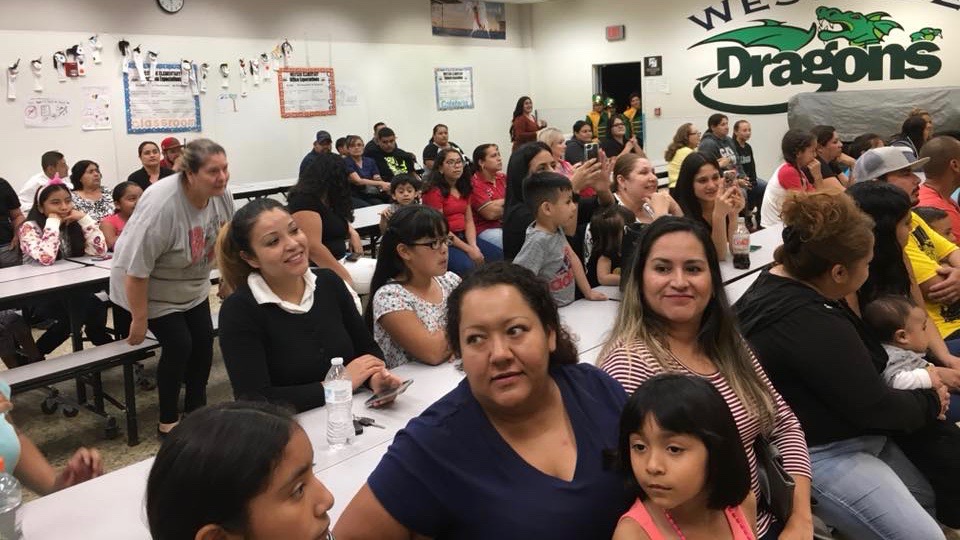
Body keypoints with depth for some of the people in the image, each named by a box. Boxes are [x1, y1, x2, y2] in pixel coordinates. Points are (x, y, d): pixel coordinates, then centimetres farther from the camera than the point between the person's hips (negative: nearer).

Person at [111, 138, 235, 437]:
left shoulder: (221, 194, -15)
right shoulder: (161, 205, -35)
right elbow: (136, 268, -30)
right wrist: (139, 319, -24)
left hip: (192, 286, 6)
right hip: (150, 288, -6)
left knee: (204, 341, 5)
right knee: (179, 346, -8)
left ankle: (197, 409, 25)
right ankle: (168, 420, 12)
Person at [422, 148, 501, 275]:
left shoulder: (464, 189, 16)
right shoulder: (434, 191, -7)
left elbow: (469, 221, 9)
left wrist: (474, 246, -10)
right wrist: (469, 250, -16)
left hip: (464, 236, 7)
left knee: (500, 256, -12)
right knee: (467, 266, -33)